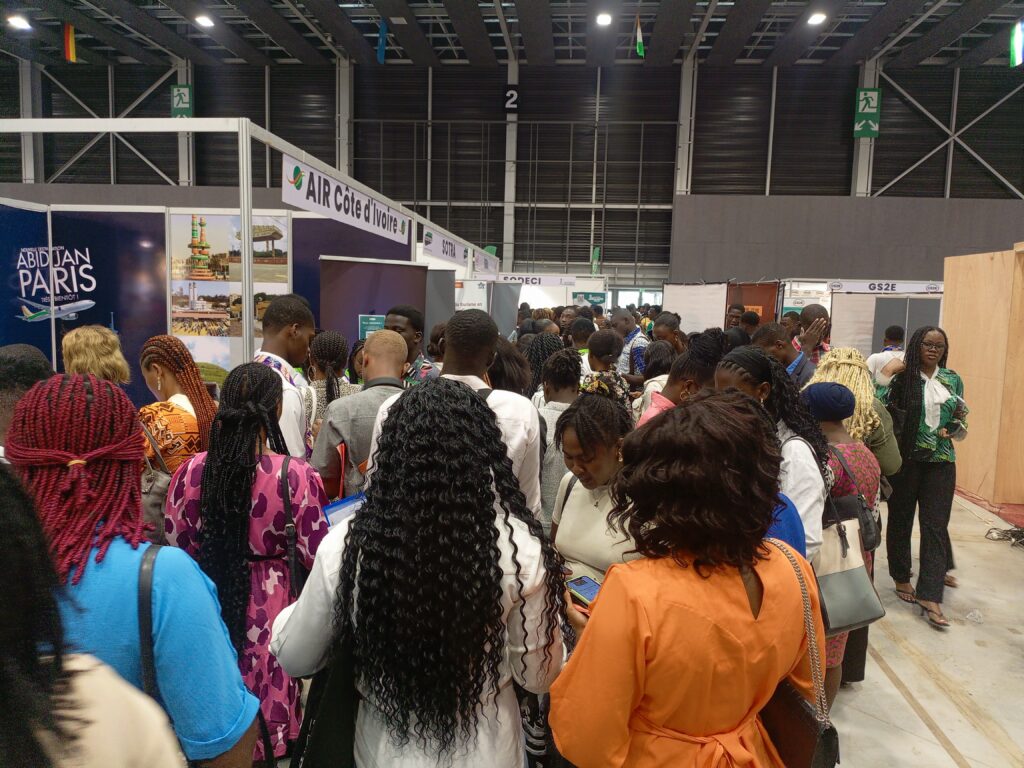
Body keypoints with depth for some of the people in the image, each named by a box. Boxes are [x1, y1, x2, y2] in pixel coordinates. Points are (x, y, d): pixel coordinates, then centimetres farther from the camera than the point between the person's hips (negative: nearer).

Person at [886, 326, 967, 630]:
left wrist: (958, 424, -5)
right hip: (905, 459, -2)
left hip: (941, 461, 3)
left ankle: (930, 596, 4)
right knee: (901, 519, 10)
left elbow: (960, 425, 13)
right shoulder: (901, 377, -5)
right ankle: (902, 578, 29)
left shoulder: (953, 380, 7)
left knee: (935, 524, 0)